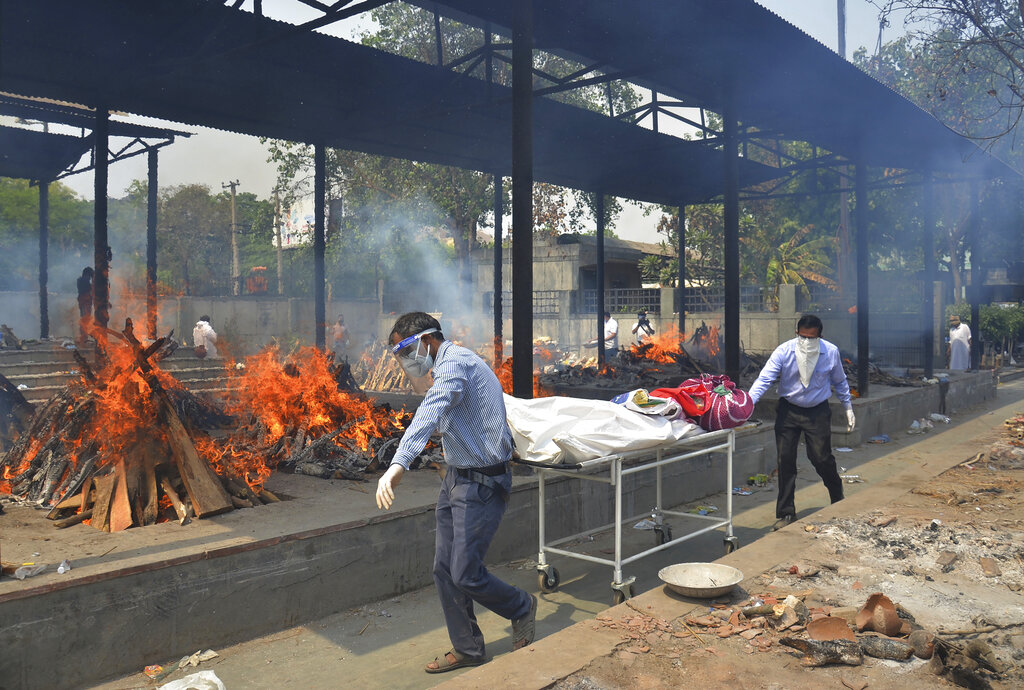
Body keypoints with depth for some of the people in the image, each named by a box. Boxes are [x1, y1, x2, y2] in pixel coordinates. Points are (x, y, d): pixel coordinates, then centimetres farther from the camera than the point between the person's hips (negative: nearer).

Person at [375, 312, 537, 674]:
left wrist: (398, 463, -50)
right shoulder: (454, 362, 14)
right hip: (457, 478, 10)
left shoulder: (455, 362, -19)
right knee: (445, 570, 10)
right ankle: (468, 649, 24)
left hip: (481, 483, -10)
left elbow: (430, 413, -38)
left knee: (466, 574, -5)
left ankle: (522, 607, 22)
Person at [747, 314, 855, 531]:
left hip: (818, 412, 0)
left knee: (821, 458, -2)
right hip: (788, 410, 0)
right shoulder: (784, 351, -14)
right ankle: (786, 513, 11)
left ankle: (838, 501, 28)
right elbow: (764, 379, -19)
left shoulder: (831, 352, -8)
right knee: (785, 460, 0)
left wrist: (848, 408, 12)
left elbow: (840, 382, 9)